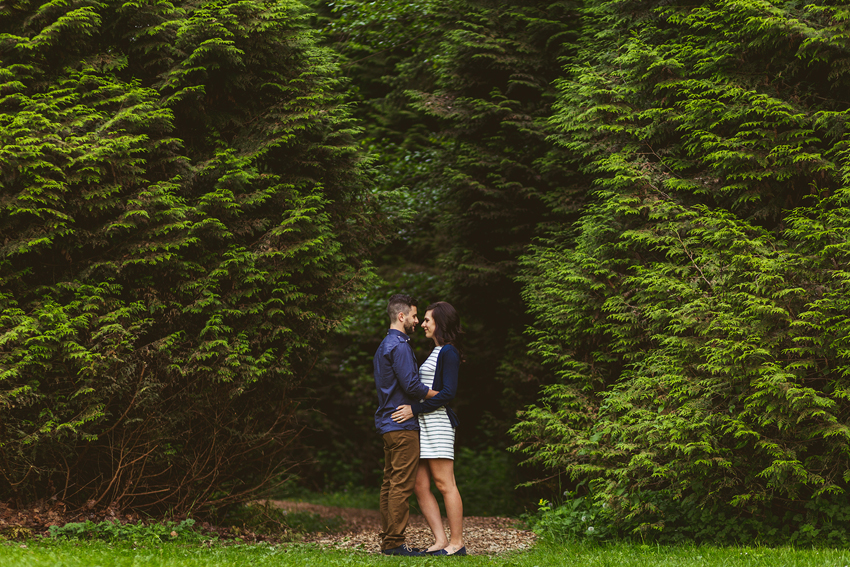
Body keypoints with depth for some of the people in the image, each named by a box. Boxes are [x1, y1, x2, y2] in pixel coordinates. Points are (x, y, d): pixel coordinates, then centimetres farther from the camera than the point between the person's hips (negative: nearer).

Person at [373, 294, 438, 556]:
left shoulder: (384, 346, 20)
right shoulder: (399, 346, -13)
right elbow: (412, 385, -20)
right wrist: (441, 395, -8)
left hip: (388, 423, 10)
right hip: (402, 426, -10)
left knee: (390, 483, 10)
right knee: (402, 485, -8)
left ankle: (387, 540, 13)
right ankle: (395, 542, -8)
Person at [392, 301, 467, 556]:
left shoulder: (448, 353, -7)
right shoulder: (435, 352, 22)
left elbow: (448, 393, -16)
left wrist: (415, 409, -18)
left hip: (437, 420, -10)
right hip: (422, 423, 10)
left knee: (444, 484, -8)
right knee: (420, 486, 4)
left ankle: (457, 543, -4)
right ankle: (440, 541, 4)